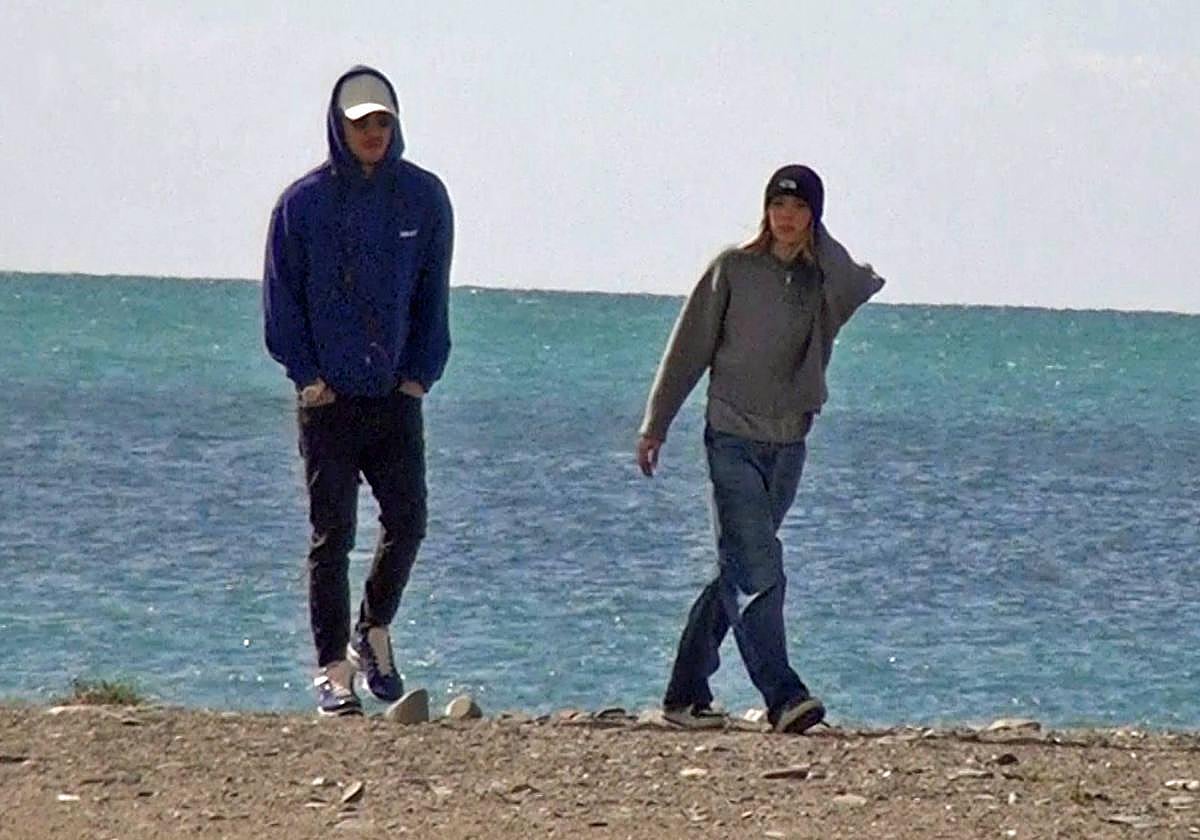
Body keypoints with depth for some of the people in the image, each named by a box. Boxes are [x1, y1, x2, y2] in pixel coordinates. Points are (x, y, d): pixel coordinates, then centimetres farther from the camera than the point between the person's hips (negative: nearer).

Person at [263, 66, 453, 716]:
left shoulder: (423, 197, 4)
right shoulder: (304, 202, -1)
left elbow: (433, 295, 7)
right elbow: (281, 298, 2)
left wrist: (422, 373, 0)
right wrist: (306, 375, -5)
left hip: (397, 394, 2)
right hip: (329, 396, -2)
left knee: (408, 520, -1)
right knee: (332, 534, -3)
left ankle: (374, 633, 23)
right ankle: (332, 670, 0)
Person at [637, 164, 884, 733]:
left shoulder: (824, 280, 8)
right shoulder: (733, 269, -1)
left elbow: (859, 289, -17)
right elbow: (688, 350, 3)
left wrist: (815, 240, -10)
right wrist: (655, 426, 2)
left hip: (788, 445, 4)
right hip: (733, 437, -4)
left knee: (739, 572, 9)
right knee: (757, 570, -15)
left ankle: (686, 695, 17)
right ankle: (782, 697, -21)